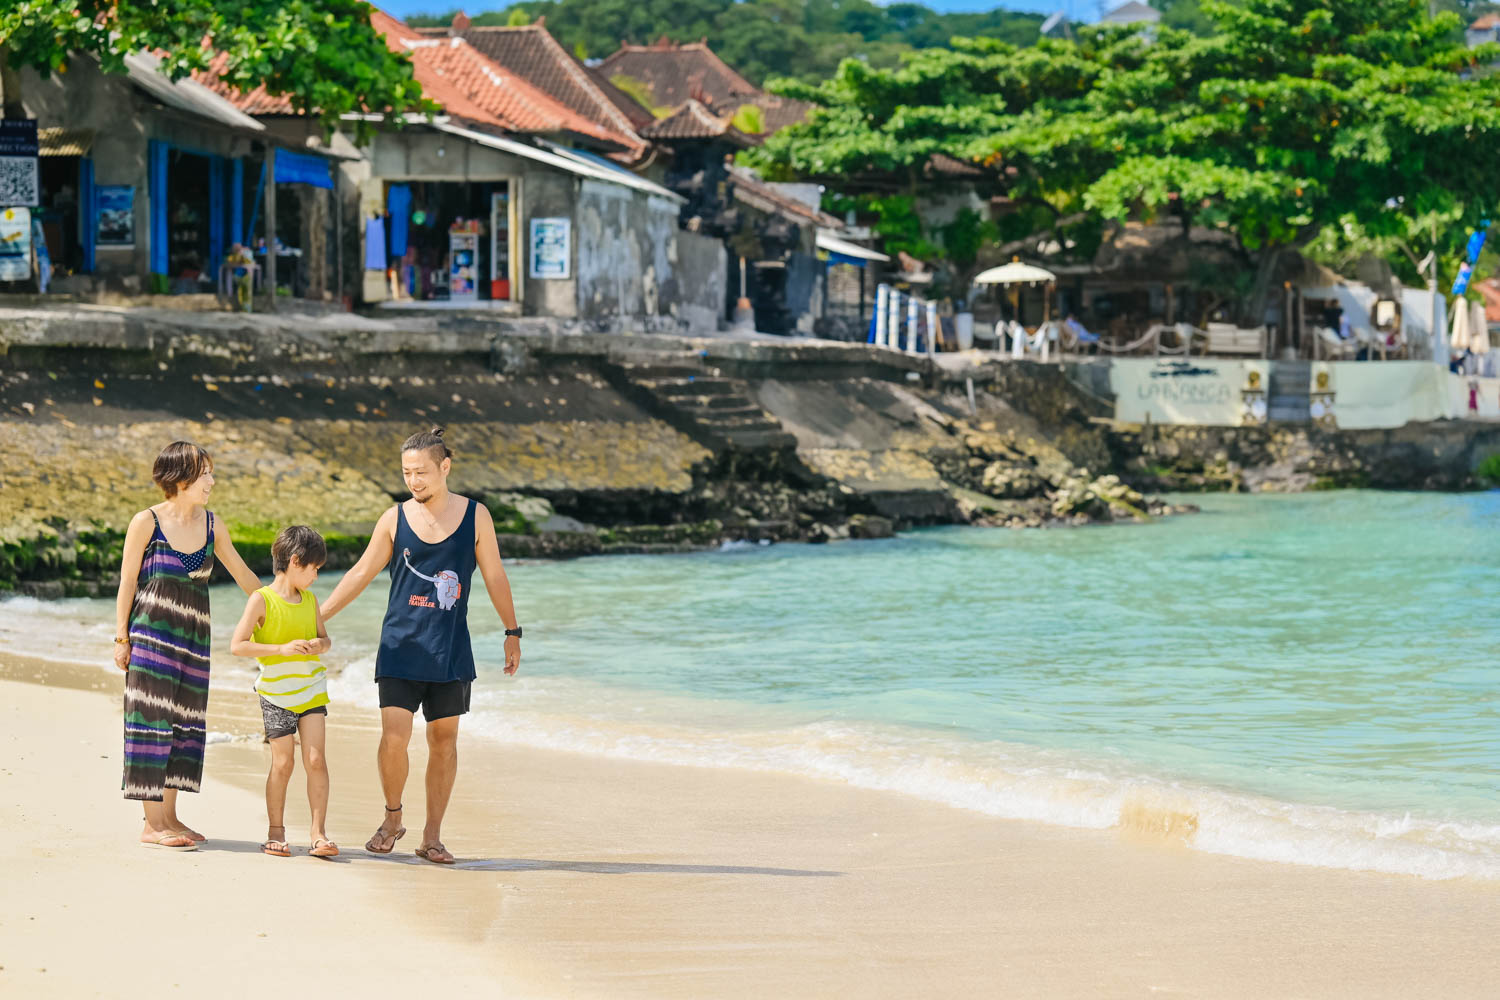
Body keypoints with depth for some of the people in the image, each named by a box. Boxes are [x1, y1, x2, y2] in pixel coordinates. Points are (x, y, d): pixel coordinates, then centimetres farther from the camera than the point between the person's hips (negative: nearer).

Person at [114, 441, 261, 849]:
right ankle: (152, 823, -3)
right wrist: (122, 637, -5)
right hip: (152, 635, -6)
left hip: (194, 637, 6)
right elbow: (127, 582, -3)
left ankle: (168, 816, 16)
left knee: (184, 724, 7)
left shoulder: (211, 524, 8)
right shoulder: (147, 522, -7)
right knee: (154, 721, -6)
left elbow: (242, 573, 16)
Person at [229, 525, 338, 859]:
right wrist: (282, 649, -22)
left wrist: (321, 644, -4)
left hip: (311, 690, 4)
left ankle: (318, 832, -2)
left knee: (315, 760, -5)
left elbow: (324, 636, 21)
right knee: (283, 762, -2)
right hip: (276, 694, -4)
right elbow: (237, 645, -15)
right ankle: (276, 831, 12)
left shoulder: (310, 600, 9)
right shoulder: (261, 600, -9)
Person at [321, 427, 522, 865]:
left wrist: (512, 632, 11)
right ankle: (392, 819, 13)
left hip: (451, 651, 1)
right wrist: (315, 618, 4)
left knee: (443, 740, 3)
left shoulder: (475, 516, 0)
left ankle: (432, 836, 11)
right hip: (401, 647, -1)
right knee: (394, 738, -11)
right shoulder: (395, 519, 0)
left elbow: (494, 577, 8)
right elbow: (361, 574, 6)